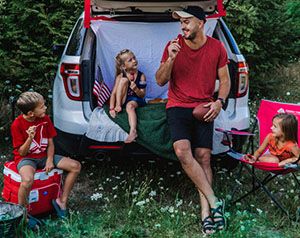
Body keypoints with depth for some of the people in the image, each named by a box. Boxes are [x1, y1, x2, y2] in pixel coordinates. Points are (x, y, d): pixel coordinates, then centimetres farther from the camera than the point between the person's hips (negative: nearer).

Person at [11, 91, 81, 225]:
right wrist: (30, 138, -32)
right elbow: (22, 152, -15)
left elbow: (50, 143, 3)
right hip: (26, 159, -6)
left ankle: (62, 201, 2)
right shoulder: (17, 125, -18)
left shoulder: (45, 119, -4)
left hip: (44, 156, 6)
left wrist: (50, 160, -14)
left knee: (76, 166, -10)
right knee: (27, 180, -40)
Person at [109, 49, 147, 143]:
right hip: (123, 100, 1)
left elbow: (142, 95, -4)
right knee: (124, 80, -18)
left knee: (130, 105, -37)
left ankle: (133, 131, -53)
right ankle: (118, 105, -21)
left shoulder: (141, 76, -5)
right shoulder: (120, 76, -4)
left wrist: (136, 90, -26)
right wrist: (111, 108, -21)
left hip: (136, 100, -1)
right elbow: (113, 93, -9)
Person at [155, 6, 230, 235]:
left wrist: (219, 101, -9)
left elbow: (225, 80, 9)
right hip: (178, 107, -1)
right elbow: (160, 81, -2)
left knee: (203, 157, -9)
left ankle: (206, 213, -6)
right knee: (182, 151, -24)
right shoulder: (174, 45, -2)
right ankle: (214, 202, -19)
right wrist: (171, 59, -18)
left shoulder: (216, 48, 1)